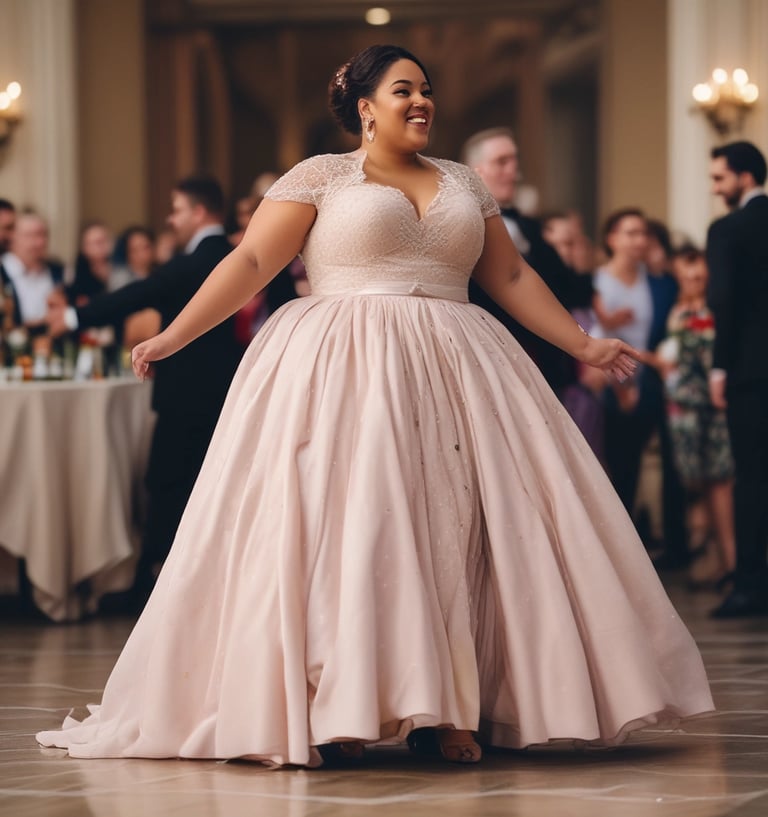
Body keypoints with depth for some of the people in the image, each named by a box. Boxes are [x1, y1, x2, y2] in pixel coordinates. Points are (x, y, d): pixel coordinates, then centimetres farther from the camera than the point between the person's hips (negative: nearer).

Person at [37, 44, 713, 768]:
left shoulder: (463, 184, 17)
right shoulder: (319, 178, 4)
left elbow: (511, 277, 22)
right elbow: (250, 261, -2)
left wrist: (582, 344, 19)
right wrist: (173, 336, -11)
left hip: (453, 375, 4)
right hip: (342, 376, -4)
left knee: (453, 530, -4)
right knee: (341, 527, -11)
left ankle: (443, 710, -2)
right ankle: (336, 712, -11)